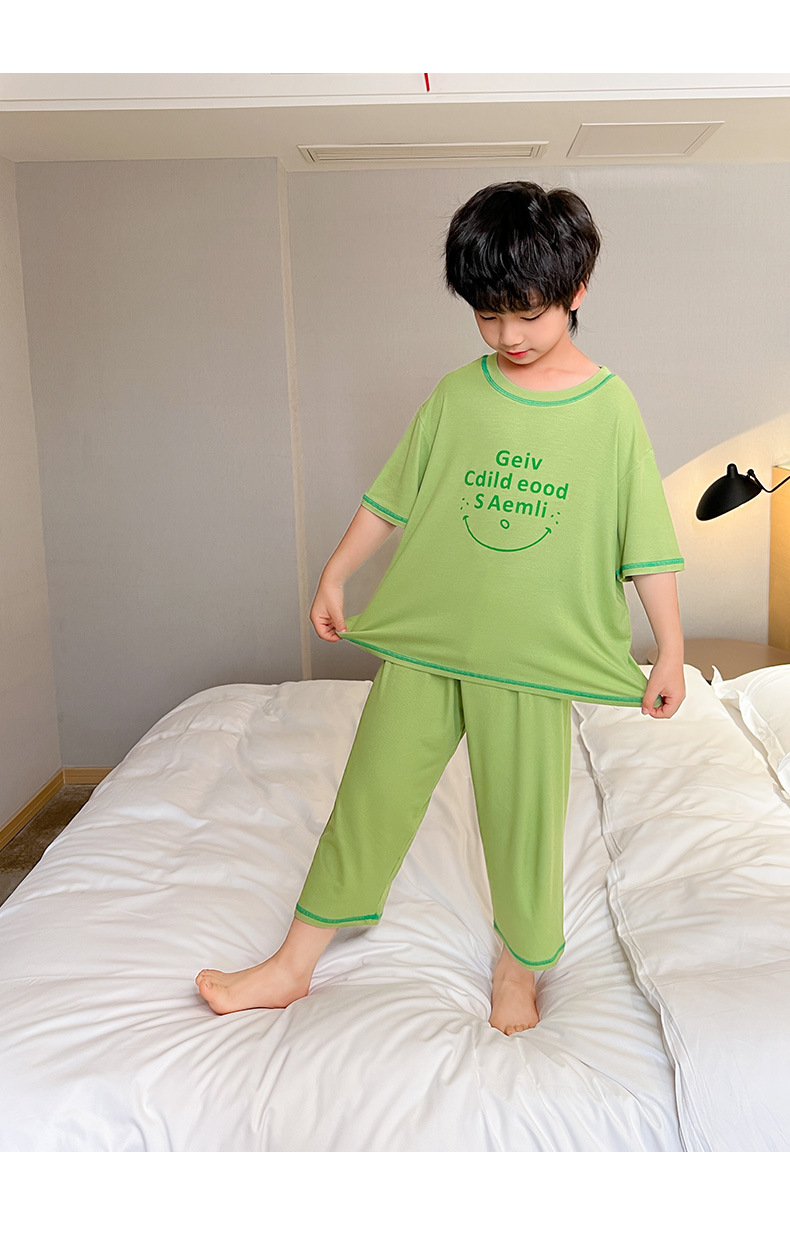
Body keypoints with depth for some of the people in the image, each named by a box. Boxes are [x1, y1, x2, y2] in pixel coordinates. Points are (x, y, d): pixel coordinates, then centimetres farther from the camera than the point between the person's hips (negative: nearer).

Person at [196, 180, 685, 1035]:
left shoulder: (611, 409, -3)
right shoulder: (456, 395, 3)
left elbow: (646, 544, -1)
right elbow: (391, 497, 11)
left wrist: (670, 652, 0)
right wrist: (334, 577, 13)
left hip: (533, 653, -2)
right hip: (422, 641, 3)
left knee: (523, 812, 8)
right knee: (372, 793, 9)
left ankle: (519, 966, 34)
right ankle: (295, 963, 24)